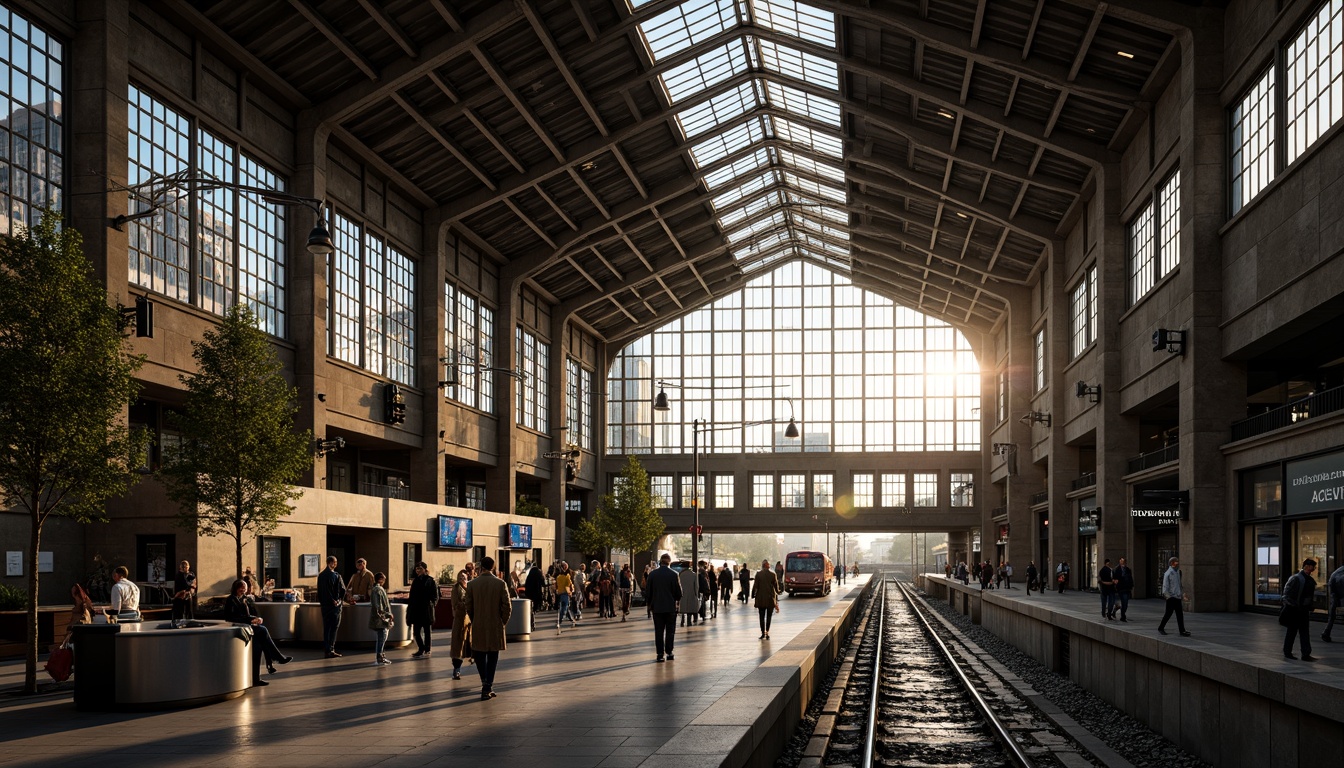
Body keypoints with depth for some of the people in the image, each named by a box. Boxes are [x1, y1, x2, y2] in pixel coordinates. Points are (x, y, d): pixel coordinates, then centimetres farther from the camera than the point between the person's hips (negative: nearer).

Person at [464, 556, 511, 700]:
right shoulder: (500, 583, -7)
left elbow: (469, 607, 0)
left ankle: (485, 681, 6)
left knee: (479, 654, 16)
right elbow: (507, 606, -7)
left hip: (478, 627, 1)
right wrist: (503, 622, 7)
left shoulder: (472, 584, -3)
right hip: (495, 627, -1)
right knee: (492, 657, 6)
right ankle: (488, 688, 4)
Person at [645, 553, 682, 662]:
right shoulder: (674, 574, -9)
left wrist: (650, 605, 13)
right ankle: (669, 652, 8)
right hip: (670, 607, -1)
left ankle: (660, 654, 1)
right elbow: (678, 592, -6)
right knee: (670, 630, 9)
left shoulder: (652, 574, -3)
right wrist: (677, 600, 15)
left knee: (659, 631, 5)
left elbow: (648, 591, 2)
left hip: (657, 607, 1)